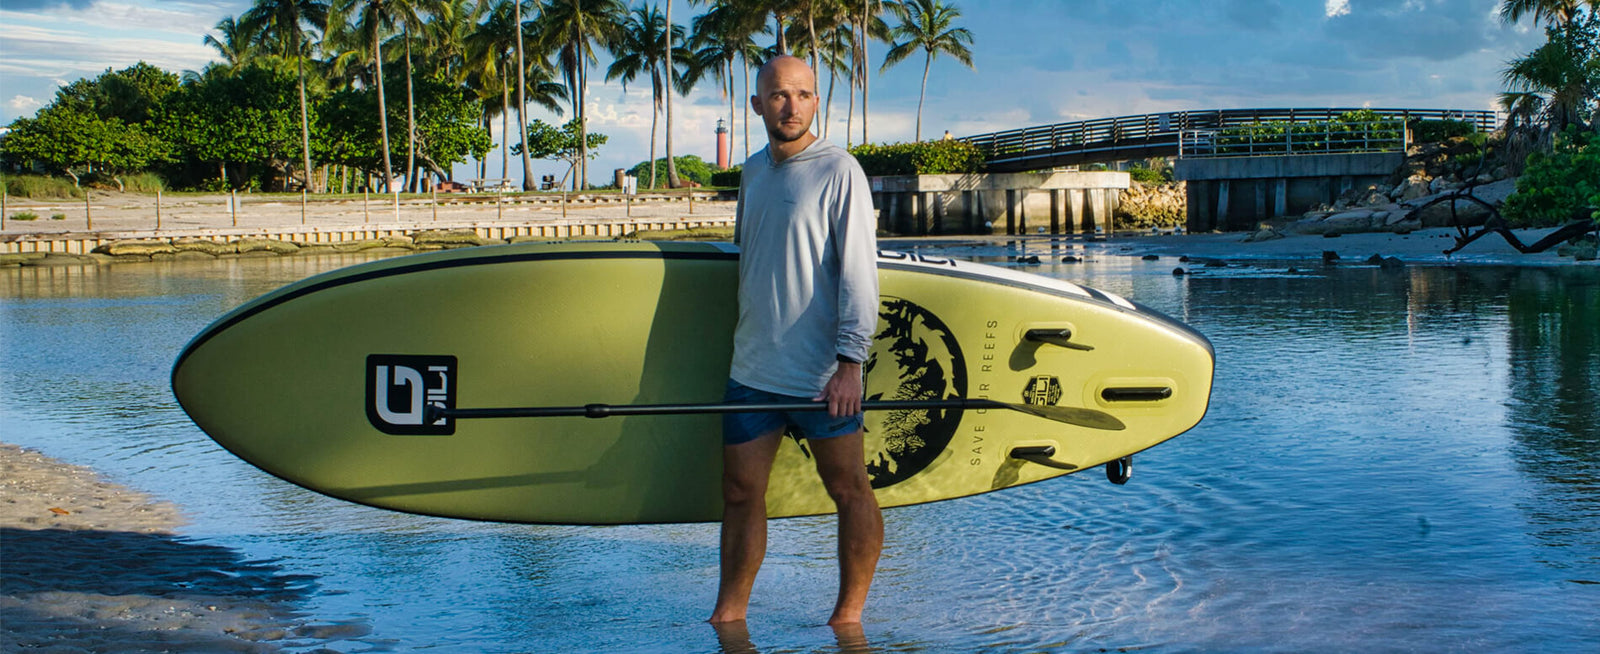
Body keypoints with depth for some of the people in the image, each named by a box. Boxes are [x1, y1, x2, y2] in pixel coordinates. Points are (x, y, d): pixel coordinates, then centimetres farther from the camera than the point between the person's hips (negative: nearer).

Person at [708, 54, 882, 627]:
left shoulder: (838, 171, -7)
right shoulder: (752, 171, 13)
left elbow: (858, 272, -12)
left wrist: (850, 360, -20)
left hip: (820, 373, -6)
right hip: (750, 369, 6)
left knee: (848, 489, 2)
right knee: (740, 493, 9)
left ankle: (849, 614, 14)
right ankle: (728, 616, 19)